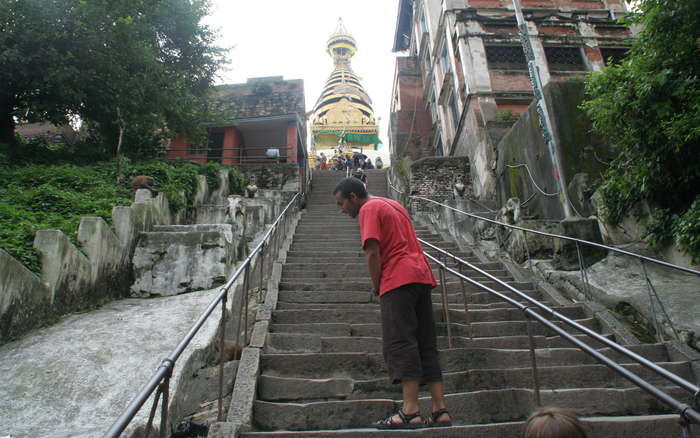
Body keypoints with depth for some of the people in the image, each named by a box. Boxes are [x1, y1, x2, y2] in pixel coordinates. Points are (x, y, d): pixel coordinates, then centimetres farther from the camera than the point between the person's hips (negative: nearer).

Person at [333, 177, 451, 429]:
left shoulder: (369, 208, -1)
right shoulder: (394, 205, 26)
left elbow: (373, 252, -13)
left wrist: (377, 288, -2)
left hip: (398, 278, -9)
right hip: (422, 276, 9)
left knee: (399, 344, -9)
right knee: (426, 345, 8)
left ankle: (411, 412, -11)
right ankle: (440, 412, 7)